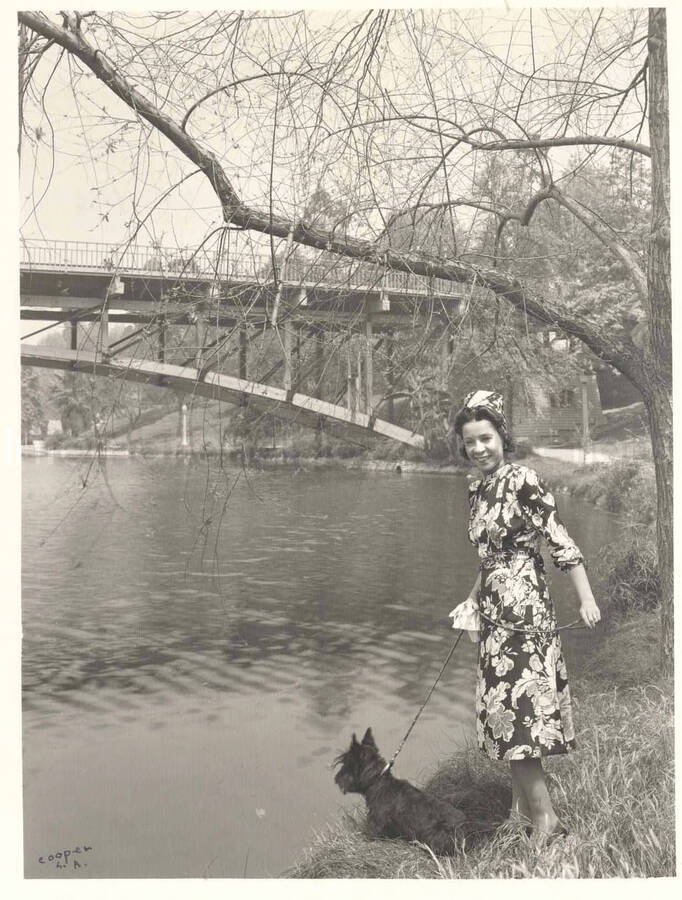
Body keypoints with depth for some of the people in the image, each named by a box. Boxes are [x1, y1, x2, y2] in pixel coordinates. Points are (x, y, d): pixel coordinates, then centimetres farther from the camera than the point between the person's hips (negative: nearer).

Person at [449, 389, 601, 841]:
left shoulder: (523, 481, -12)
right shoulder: (478, 490, 11)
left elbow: (561, 541, -14)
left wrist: (587, 599, -17)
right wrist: (471, 601, 22)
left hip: (524, 610, -8)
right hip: (496, 614, 8)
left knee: (517, 711, -5)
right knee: (508, 710, 13)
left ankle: (546, 818, 8)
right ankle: (523, 807, 26)